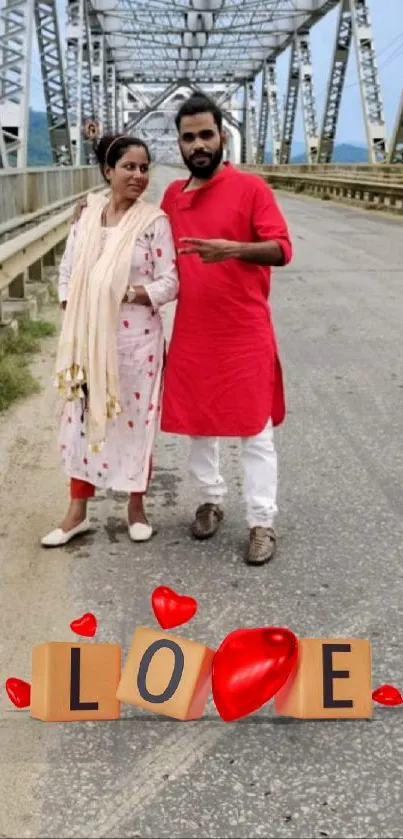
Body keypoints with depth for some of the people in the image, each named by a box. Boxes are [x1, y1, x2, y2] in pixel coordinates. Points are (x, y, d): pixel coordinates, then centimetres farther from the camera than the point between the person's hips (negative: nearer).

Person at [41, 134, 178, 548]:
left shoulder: (154, 220, -7)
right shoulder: (87, 214, 4)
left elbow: (169, 283, -8)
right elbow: (67, 272, 8)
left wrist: (126, 294, -20)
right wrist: (74, 320, -2)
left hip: (136, 338, -3)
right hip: (89, 338, 4)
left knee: (135, 420, 7)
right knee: (83, 418, 10)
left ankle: (136, 507, 26)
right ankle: (77, 512, 22)